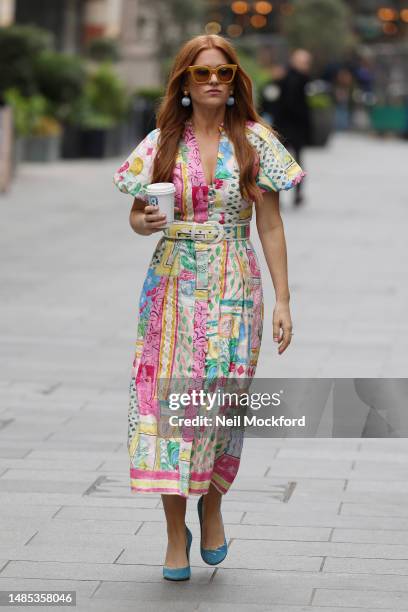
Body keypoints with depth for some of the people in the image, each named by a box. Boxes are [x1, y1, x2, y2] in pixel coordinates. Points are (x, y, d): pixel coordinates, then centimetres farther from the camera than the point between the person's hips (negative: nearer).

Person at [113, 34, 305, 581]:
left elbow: (271, 227, 2)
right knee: (170, 397, -4)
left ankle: (212, 506, 27)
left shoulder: (255, 141, 1)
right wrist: (148, 222, -14)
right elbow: (136, 215, 10)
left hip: (234, 289, -1)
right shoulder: (162, 143, 4)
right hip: (174, 285, 1)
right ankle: (176, 534, 5)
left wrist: (283, 300, -3)